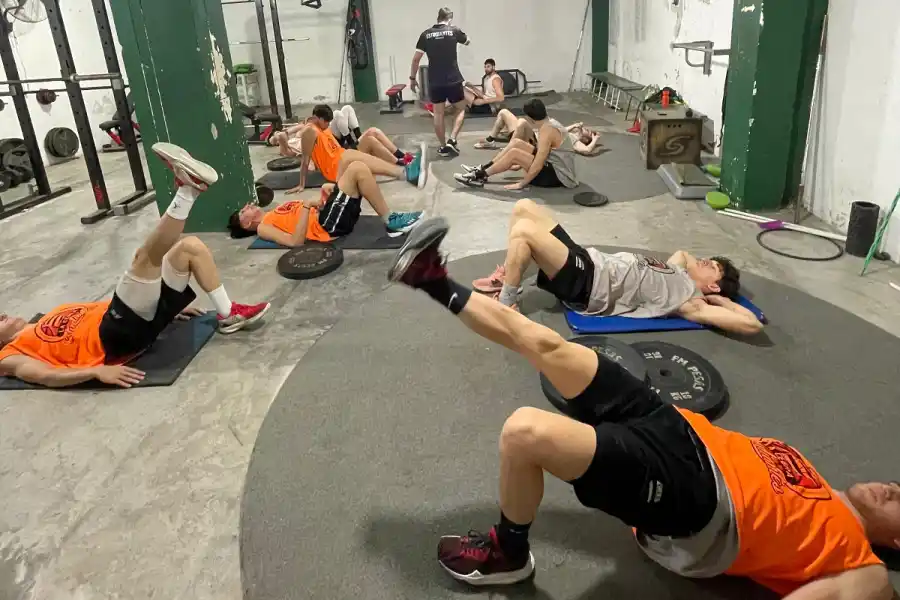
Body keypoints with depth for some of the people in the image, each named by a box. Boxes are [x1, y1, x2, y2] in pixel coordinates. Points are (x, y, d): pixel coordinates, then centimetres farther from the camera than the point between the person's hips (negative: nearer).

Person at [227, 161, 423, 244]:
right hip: (327, 225, -9)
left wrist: (326, 190, 8)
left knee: (357, 168, 1)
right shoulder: (263, 228, 5)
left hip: (327, 215, 9)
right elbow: (296, 241, -15)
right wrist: (307, 206, -18)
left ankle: (390, 218, -5)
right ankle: (391, 222, -17)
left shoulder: (274, 214, 31)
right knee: (357, 169, -18)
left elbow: (318, 205, 27)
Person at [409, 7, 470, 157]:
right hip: (453, 80, -2)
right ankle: (452, 140, -2)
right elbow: (467, 41, 21)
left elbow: (416, 59, 1)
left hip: (434, 81, 2)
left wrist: (412, 78, 11)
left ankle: (443, 147, 14)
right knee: (461, 110, 13)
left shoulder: (426, 34, 2)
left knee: (438, 114, 10)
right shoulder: (454, 31, -1)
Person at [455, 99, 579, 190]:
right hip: (556, 167, 9)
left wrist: (522, 184, -18)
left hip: (560, 177, -9)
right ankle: (482, 169, 5)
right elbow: (540, 153, 21)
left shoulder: (546, 130, -23)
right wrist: (521, 165, 23)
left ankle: (480, 176, -6)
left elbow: (538, 165, -26)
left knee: (514, 153, -16)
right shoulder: (549, 123, 8)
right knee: (516, 143, 4)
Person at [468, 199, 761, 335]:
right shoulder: (679, 273, 19)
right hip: (587, 262, 9)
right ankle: (508, 277, 13)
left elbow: (752, 324, -15)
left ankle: (505, 305, -12)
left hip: (584, 285, -9)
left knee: (523, 230, -27)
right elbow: (682, 252, 42)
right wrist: (698, 265, 23)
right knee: (525, 207, 5)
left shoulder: (691, 302, -5)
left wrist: (721, 298, -1)